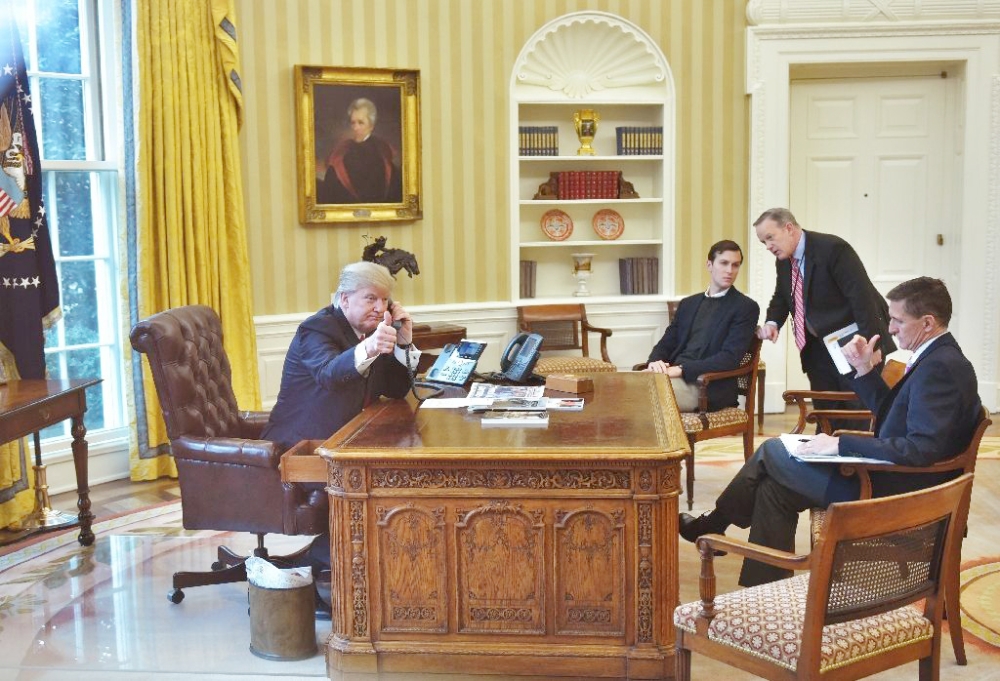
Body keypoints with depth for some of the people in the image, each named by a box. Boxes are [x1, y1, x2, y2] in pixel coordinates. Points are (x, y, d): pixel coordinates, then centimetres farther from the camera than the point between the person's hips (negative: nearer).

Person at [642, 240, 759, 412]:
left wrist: (681, 369, -19)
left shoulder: (746, 307, 2)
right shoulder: (688, 303, 21)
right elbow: (665, 344, 18)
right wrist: (655, 362, -8)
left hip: (708, 386, -5)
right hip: (674, 376, 5)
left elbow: (730, 358, -11)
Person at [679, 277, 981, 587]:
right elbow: (888, 413, 18)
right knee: (774, 486, 9)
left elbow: (923, 448, -31)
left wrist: (841, 444, -26)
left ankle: (712, 524, 23)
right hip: (888, 473, 10)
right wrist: (866, 371, 4)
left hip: (890, 492, -10)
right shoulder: (937, 358, 9)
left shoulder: (940, 367, -22)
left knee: (770, 452, 0)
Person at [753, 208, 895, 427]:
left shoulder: (833, 248, -18)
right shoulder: (783, 261, 6)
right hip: (818, 350, 7)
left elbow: (862, 296, -21)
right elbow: (780, 299, 18)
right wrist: (772, 323, -5)